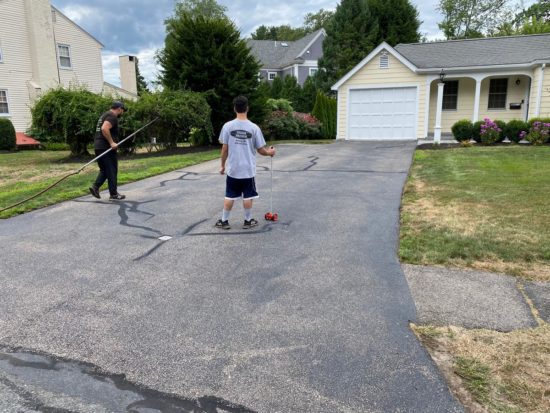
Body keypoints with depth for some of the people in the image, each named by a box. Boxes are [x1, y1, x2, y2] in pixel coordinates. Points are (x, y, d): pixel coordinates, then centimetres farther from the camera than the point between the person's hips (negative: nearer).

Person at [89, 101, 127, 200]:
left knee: (104, 170, 17)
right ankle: (114, 194, 4)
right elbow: (104, 129, -26)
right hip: (106, 148, -9)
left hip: (98, 147, 9)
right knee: (112, 171, -1)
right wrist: (111, 142, -24)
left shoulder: (105, 115, 22)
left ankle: (95, 187, 2)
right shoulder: (112, 116, -10)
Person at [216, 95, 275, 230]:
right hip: (248, 170, -1)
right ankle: (248, 221, 20)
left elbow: (224, 149, -3)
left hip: (232, 169, 1)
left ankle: (224, 221, 18)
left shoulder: (228, 126, -7)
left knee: (229, 196, 11)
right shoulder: (254, 127, -8)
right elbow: (260, 150, -3)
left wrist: (222, 165, 9)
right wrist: (269, 152, 19)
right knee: (247, 196, 10)